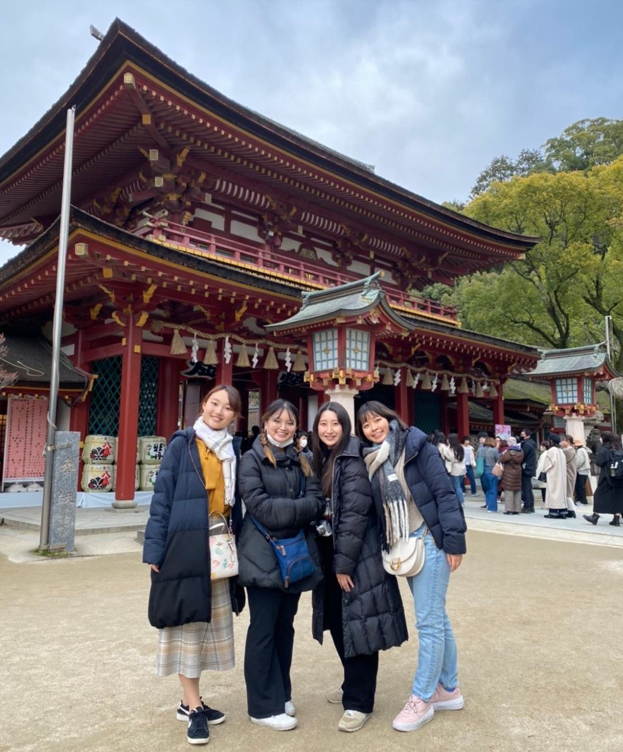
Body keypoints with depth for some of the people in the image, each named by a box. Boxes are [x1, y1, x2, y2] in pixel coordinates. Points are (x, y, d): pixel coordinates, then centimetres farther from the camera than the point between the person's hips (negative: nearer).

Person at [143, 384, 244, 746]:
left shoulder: (233, 451, 11)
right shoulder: (182, 445, -5)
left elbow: (235, 503, 12)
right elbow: (162, 497, -7)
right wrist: (155, 549, -11)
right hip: (185, 547, -6)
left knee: (209, 623, 12)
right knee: (188, 623, 3)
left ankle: (191, 701, 27)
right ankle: (193, 706, 14)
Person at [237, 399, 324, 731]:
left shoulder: (302, 460, 10)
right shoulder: (252, 459, -5)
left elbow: (316, 502, 0)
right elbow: (258, 505, -17)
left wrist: (282, 510, -15)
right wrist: (297, 508, -13)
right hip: (263, 554, -5)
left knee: (285, 626, 15)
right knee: (263, 629, 4)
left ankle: (281, 694, 29)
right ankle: (264, 706, 16)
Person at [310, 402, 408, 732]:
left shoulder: (353, 460, -16)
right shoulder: (320, 459, 10)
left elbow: (354, 513, -20)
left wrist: (344, 562, -19)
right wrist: (330, 560, 11)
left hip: (357, 557, -8)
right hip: (330, 555, 8)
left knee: (357, 624, 0)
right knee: (338, 622, 16)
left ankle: (359, 702, 13)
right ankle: (353, 685, 34)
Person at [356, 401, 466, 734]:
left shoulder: (416, 447, -11)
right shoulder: (371, 461, 7)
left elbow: (445, 492, -13)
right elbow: (375, 508, 12)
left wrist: (454, 541, -16)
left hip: (430, 541, -6)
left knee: (428, 622, 0)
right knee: (436, 618, 17)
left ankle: (421, 699, 14)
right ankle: (448, 690, 30)